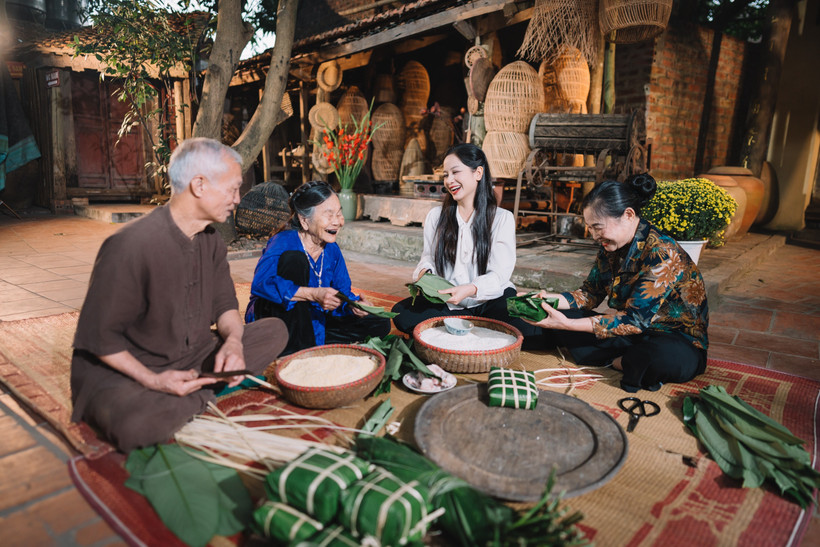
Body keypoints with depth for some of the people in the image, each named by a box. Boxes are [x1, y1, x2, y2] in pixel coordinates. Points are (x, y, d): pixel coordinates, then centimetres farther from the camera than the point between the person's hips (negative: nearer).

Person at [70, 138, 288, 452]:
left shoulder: (211, 241, 1)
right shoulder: (131, 245, -23)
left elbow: (225, 304, 7)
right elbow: (98, 335, -18)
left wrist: (233, 341, -15)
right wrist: (153, 381, -26)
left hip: (192, 358, 7)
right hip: (124, 369, -7)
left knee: (274, 331, -5)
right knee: (137, 424, -39)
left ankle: (194, 394, -13)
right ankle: (205, 394, -10)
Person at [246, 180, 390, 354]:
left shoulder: (332, 249, 0)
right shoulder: (284, 243, -20)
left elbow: (342, 292, 3)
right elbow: (260, 283, -38)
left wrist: (354, 305, -21)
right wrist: (313, 294, -44)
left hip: (314, 323, 6)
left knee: (380, 324, -2)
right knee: (294, 259, -30)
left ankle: (310, 344, -12)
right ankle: (296, 347, -24)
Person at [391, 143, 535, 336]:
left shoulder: (502, 218, -2)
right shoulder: (435, 216, 8)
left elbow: (499, 274, -9)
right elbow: (428, 256, 14)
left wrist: (471, 289, -29)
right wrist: (424, 272, -11)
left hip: (489, 302, -2)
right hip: (446, 304, 3)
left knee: (525, 327, -33)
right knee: (401, 312, -24)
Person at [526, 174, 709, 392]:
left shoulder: (662, 255, -25)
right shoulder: (611, 249, 0)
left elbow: (635, 319, -28)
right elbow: (590, 294, 7)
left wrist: (567, 324, -33)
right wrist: (548, 298, -11)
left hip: (677, 340, -7)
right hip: (632, 333, 7)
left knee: (663, 359, -43)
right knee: (552, 323, -8)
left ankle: (617, 361, -13)